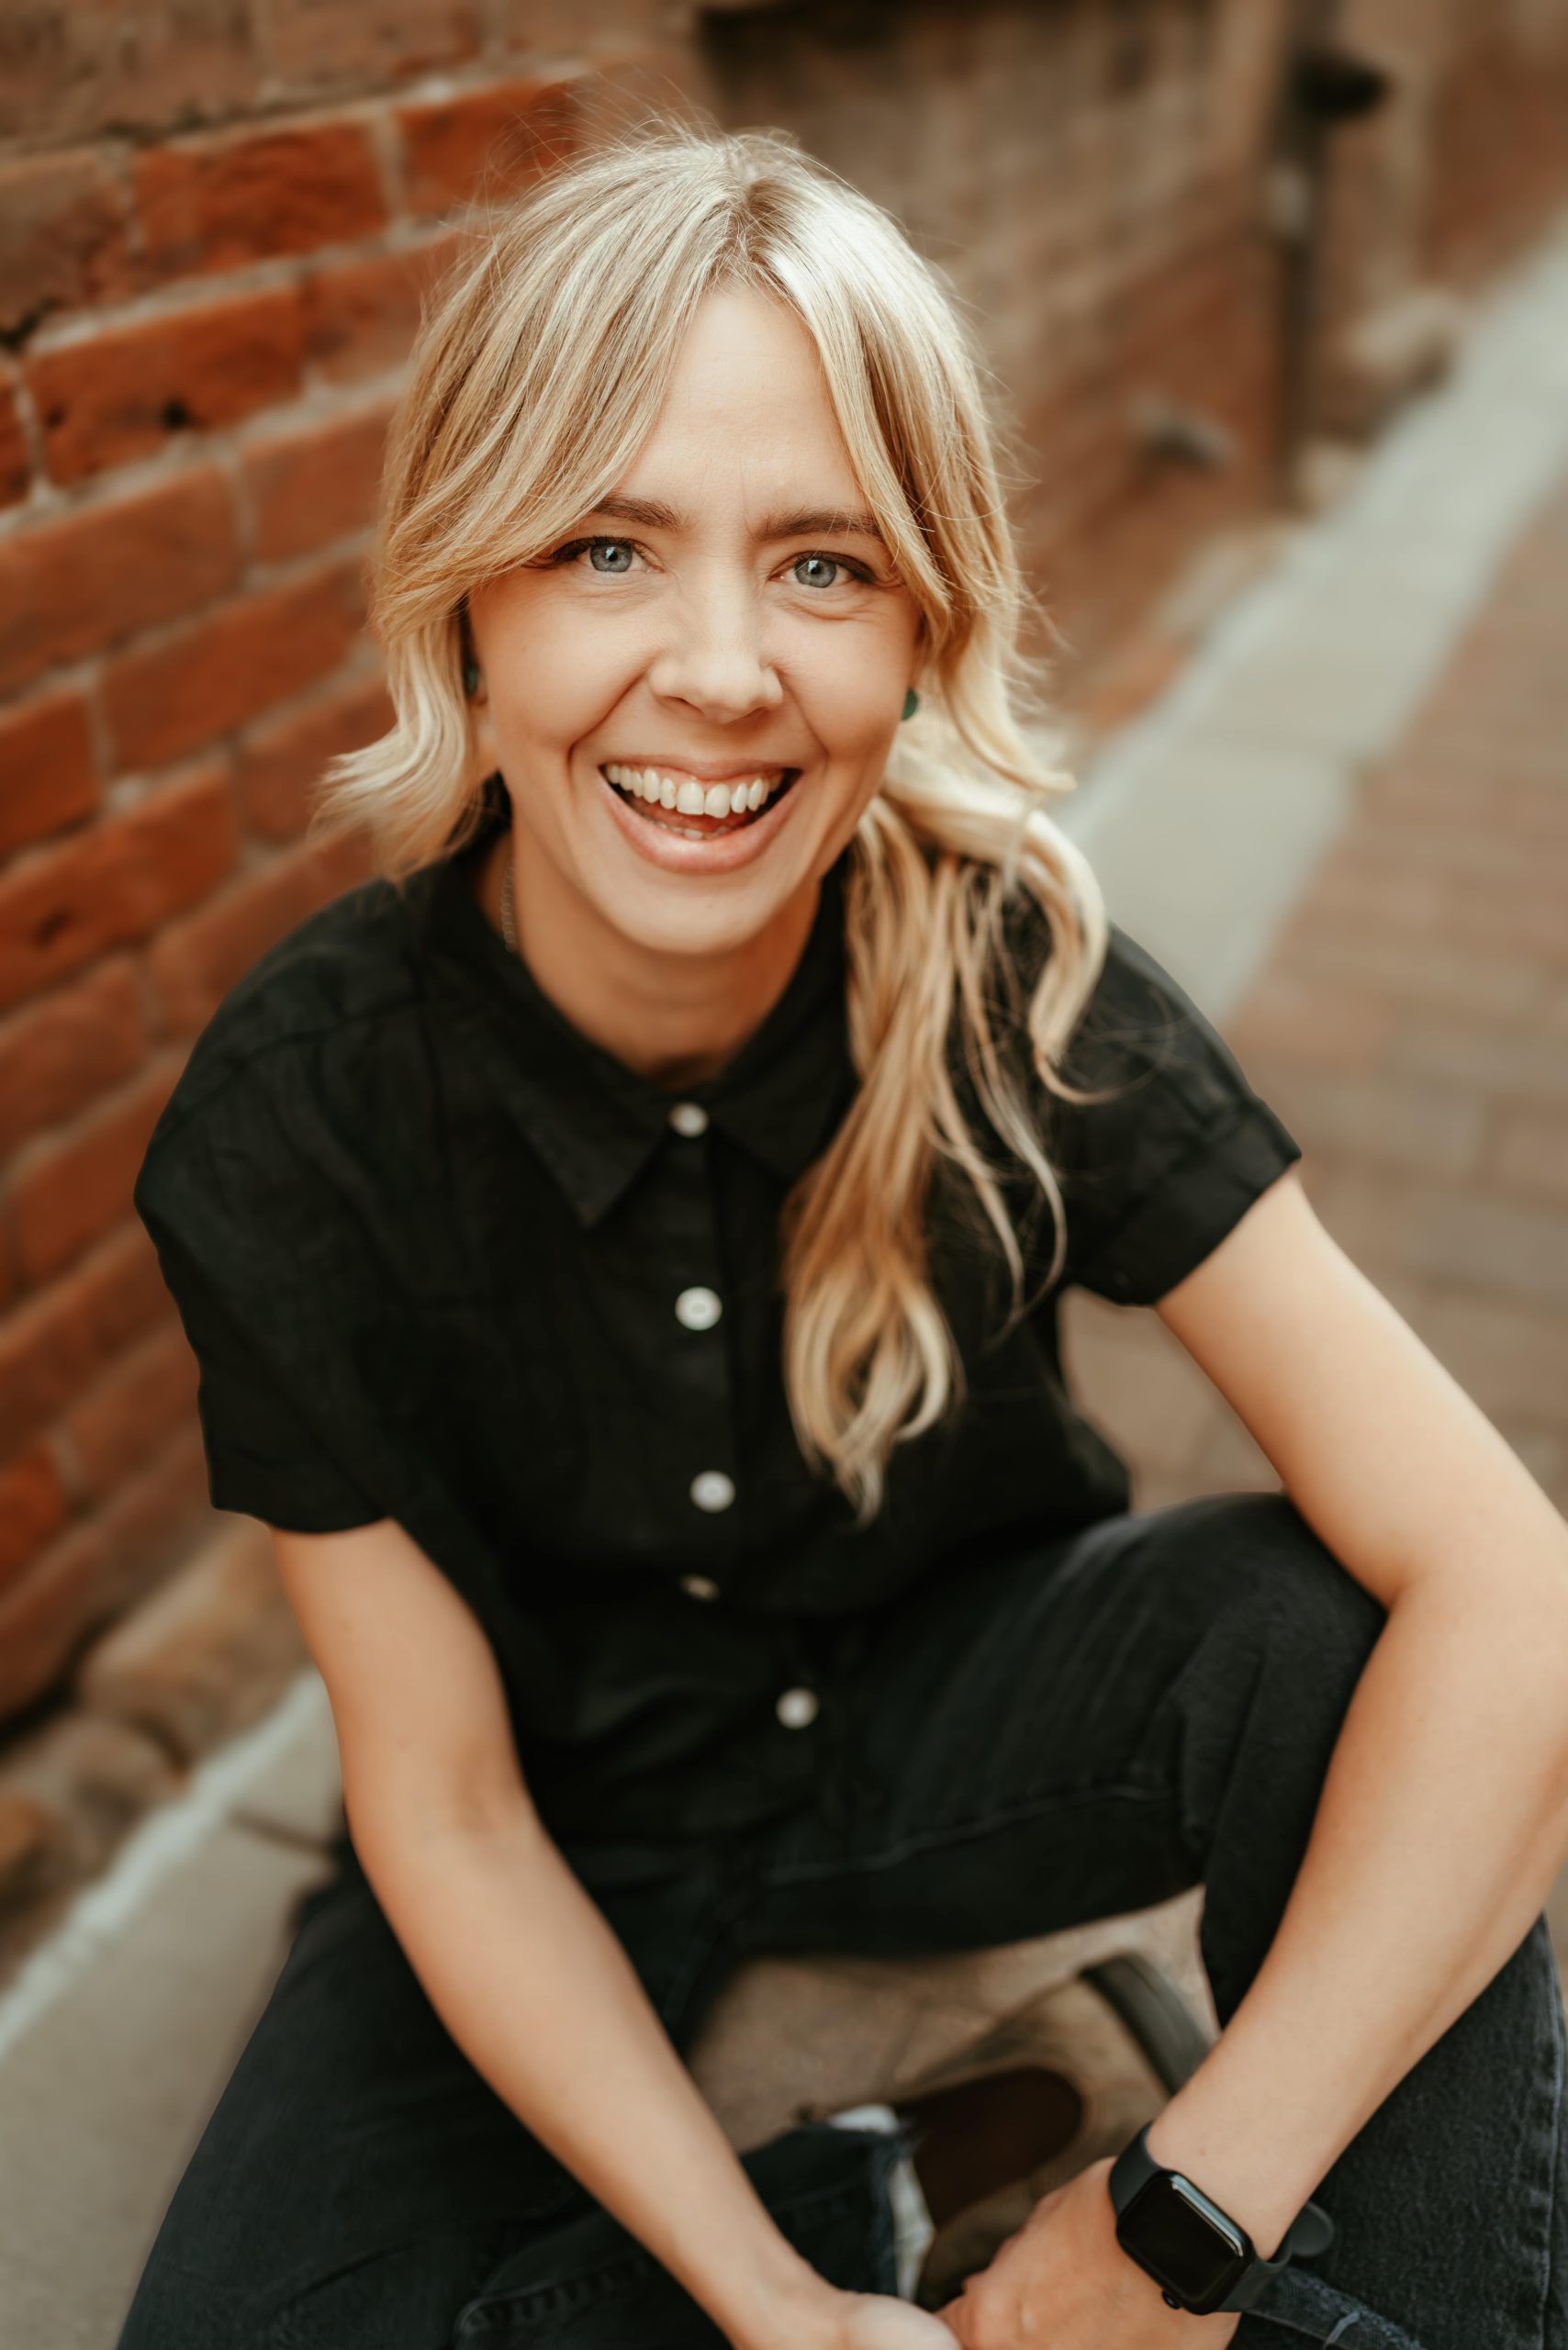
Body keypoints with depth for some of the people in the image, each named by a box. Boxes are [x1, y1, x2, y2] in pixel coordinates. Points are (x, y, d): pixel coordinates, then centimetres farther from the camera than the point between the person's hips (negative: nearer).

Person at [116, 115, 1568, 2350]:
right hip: (569, 1843, 1)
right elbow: (444, 1813, -15)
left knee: (1339, 1639, -29)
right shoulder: (293, 1119, -23)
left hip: (944, 1722, 0)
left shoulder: (1018, 984, -23)